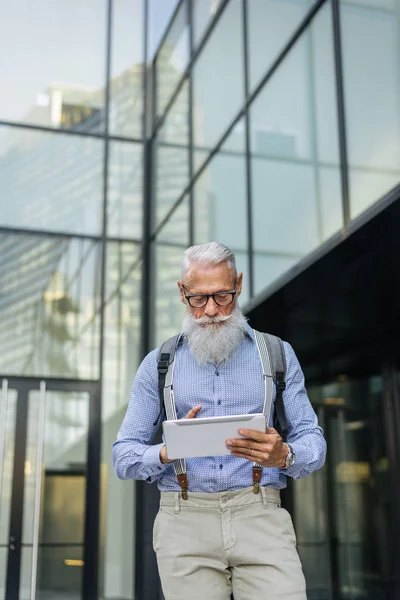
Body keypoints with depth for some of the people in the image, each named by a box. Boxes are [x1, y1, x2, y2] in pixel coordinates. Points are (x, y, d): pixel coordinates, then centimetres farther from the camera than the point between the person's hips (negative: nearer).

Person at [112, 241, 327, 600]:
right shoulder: (158, 365, 12)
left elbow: (313, 441, 8)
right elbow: (124, 457, 9)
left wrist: (283, 455, -15)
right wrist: (167, 452, -13)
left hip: (260, 517, 0)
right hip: (186, 520, 1)